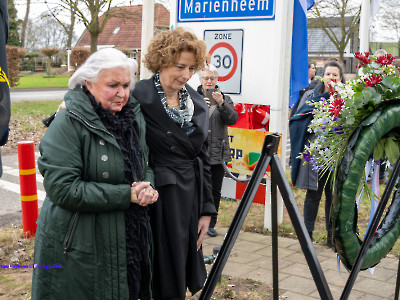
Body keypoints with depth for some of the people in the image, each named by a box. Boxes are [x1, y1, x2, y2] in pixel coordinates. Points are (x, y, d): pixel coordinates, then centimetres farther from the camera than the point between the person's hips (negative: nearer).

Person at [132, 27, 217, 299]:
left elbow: (203, 158, 10)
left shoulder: (198, 103, 7)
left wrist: (207, 210, 9)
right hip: (158, 196, -6)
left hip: (191, 195, 6)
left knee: (184, 270, 16)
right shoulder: (139, 97, -12)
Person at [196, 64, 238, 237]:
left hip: (218, 153, 2)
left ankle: (211, 224, 21)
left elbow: (233, 119, -3)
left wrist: (221, 104, -18)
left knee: (215, 191, 9)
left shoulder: (224, 99, 10)